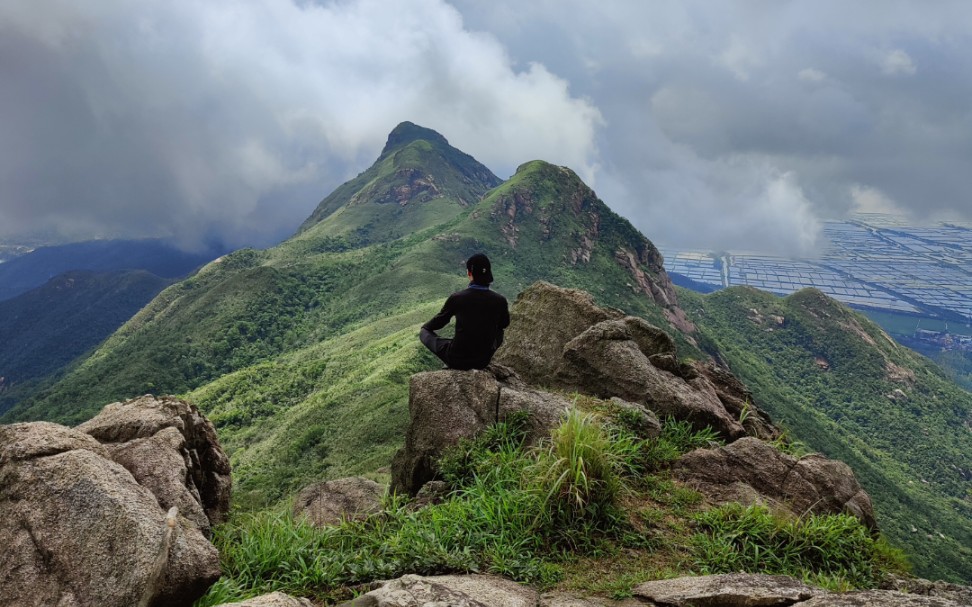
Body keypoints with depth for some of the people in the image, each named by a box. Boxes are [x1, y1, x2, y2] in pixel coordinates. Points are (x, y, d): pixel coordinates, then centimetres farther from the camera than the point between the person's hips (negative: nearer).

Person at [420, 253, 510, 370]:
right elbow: (504, 324, 10)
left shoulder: (456, 298, -16)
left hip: (456, 359, -2)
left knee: (424, 332, 22)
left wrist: (425, 327, 26)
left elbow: (440, 320, 3)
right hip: (484, 360, 2)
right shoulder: (499, 301, -12)